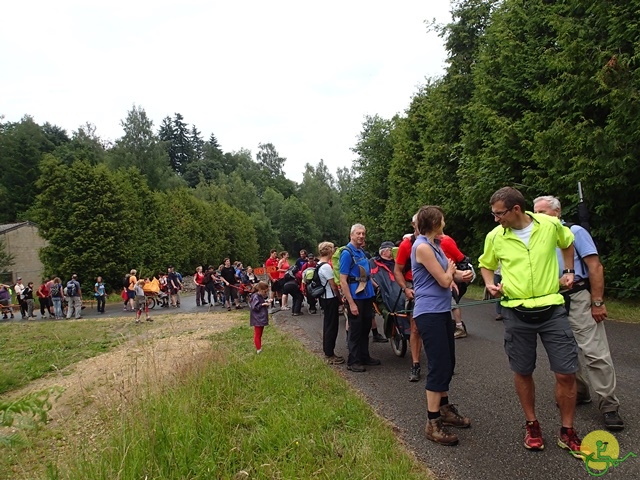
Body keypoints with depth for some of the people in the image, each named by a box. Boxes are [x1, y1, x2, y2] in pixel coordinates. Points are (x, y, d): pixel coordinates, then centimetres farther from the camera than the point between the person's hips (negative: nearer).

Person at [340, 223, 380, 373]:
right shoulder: (347, 253, -14)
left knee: (366, 328, 15)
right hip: (355, 297, -8)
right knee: (355, 330, 0)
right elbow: (343, 280, -18)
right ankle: (353, 362, 10)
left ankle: (364, 356, 28)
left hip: (367, 296, 8)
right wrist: (351, 303, -21)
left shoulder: (362, 252, 11)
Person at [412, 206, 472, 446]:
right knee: (439, 366, -8)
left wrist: (457, 274, -4)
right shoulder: (422, 247, -17)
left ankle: (445, 409, 32)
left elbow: (448, 276, 17)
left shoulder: (435, 244, 14)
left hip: (442, 311, 10)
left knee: (447, 363, 17)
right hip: (429, 313, -10)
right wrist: (451, 269, 5)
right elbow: (444, 281, -16)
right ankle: (432, 423, 1)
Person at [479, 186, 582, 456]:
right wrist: (490, 284, -4)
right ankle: (532, 425, 29)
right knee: (522, 372, 9)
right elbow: (486, 265, 14)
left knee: (566, 372, 0)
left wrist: (569, 270, 10)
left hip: (551, 309, 0)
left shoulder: (550, 225, -5)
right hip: (516, 313, 1)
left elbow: (567, 242, 18)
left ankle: (567, 432, 19)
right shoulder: (495, 237, -3)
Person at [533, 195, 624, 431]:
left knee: (595, 353, -6)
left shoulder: (574, 232, -5)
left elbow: (595, 267, -9)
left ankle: (609, 406, 3)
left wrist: (598, 303, -14)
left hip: (579, 298, -6)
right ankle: (578, 392, 29)